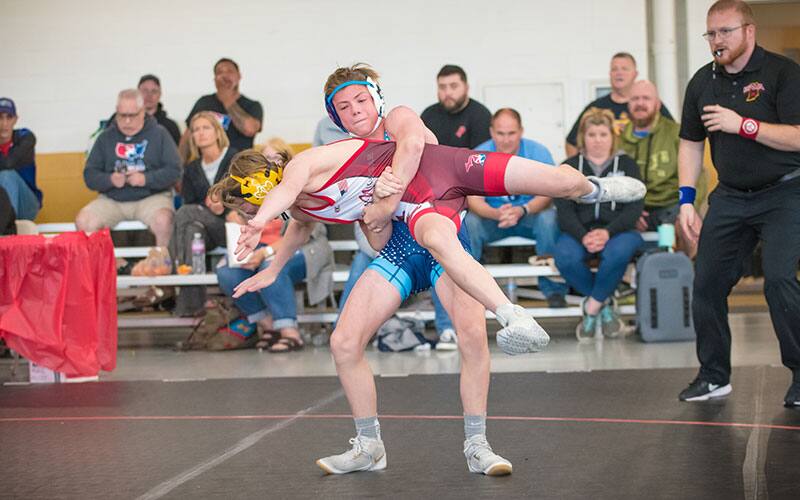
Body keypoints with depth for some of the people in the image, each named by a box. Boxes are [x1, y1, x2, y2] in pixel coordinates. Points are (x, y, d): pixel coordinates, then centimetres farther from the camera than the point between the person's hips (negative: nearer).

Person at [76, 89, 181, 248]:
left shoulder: (159, 134, 6)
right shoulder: (106, 137, 13)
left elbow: (173, 170, -3)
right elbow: (90, 175, 8)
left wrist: (146, 179, -18)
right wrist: (110, 180, -13)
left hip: (151, 196, -3)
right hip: (112, 200, 3)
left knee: (163, 220, -35)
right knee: (83, 221, -22)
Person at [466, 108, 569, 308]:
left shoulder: (538, 152, -11)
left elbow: (546, 194, -16)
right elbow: (474, 199, -15)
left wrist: (522, 211, -37)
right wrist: (497, 214, -37)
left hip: (531, 214, -1)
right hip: (492, 216, 1)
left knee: (549, 219, -33)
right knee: (468, 223, -29)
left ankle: (553, 289, -20)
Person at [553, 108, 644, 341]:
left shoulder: (626, 165, 13)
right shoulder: (570, 167, 14)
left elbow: (634, 208, 0)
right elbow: (565, 210, 1)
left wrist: (607, 232, -18)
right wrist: (583, 237, -20)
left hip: (617, 229, -1)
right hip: (579, 231, 1)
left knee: (619, 252, -37)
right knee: (565, 257, -33)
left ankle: (592, 306, -13)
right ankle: (604, 303, -9)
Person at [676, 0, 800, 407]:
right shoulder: (703, 82, 6)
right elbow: (691, 143, 13)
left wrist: (742, 125, -24)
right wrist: (686, 200, 5)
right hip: (730, 197, 6)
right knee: (706, 281, 1)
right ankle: (714, 376, 15)